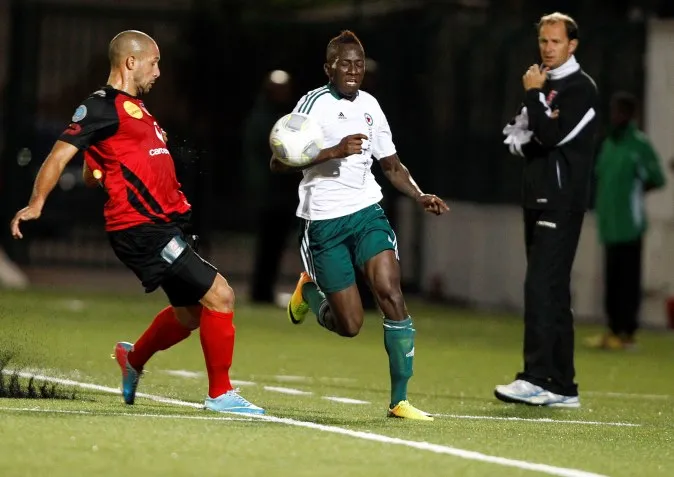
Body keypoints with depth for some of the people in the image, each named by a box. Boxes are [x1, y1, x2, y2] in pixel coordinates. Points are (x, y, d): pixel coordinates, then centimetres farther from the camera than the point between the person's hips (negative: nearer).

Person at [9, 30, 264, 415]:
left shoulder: (134, 108, 19)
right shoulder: (103, 106, -9)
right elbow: (60, 155, -17)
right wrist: (36, 204, -27)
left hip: (166, 223, 10)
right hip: (143, 228, -10)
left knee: (190, 312, 20)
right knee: (220, 295, -12)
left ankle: (134, 358, 44)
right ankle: (221, 394, -3)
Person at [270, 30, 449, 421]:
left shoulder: (370, 106, 10)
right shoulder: (314, 103, -8)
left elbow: (392, 165, 22)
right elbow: (278, 163, -15)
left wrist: (420, 196, 5)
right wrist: (335, 151, -24)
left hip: (367, 212, 4)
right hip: (324, 222, -4)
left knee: (392, 296, -17)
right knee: (349, 325, -3)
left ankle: (400, 400, -10)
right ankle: (310, 291, 32)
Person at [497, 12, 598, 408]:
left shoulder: (581, 88, -7)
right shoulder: (544, 84, 19)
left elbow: (551, 136, -19)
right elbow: (517, 140, 18)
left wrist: (532, 94, -9)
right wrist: (532, 142, -3)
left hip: (563, 201, -9)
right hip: (539, 198, 9)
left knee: (542, 287, -16)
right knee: (552, 292, 8)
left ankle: (538, 378, -21)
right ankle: (561, 386, 10)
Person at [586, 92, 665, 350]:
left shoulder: (640, 144, -7)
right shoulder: (608, 144, 14)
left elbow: (657, 179, -5)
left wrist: (635, 190, -3)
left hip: (628, 225, -7)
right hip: (608, 224, 7)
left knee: (628, 280, -4)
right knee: (611, 280, 10)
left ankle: (627, 333, -2)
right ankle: (613, 330, 16)